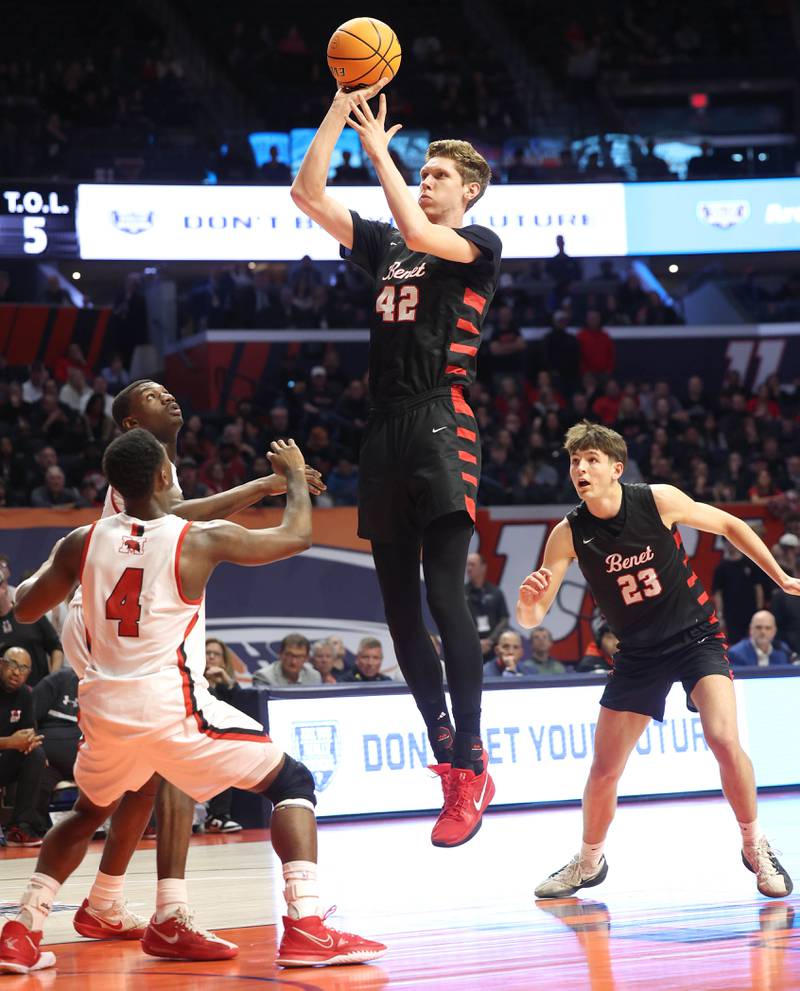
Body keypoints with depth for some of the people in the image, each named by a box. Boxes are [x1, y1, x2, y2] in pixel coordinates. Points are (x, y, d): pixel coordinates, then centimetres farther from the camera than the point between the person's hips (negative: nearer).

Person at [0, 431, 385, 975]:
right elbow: (297, 535, 6)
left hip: (105, 709, 5)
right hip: (173, 707, -5)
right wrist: (295, 473, 24)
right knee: (293, 782, 7)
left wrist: (44, 571, 39)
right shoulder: (201, 540, -6)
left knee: (87, 813, 31)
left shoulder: (83, 541, 3)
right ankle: (306, 929, -9)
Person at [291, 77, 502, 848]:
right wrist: (340, 108, 6)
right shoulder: (382, 244, 20)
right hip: (385, 430, 7)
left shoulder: (479, 245, 3)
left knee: (445, 594, -17)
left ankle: (471, 768, -15)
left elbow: (419, 232, -17)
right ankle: (447, 757, 12)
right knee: (399, 605, 5)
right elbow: (306, 194, 14)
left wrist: (377, 147, -8)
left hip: (441, 425, -7)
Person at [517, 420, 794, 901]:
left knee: (724, 739, -23)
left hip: (697, 636, -2)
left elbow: (730, 526, 0)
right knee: (604, 771, 1)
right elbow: (532, 617, -13)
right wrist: (529, 601, -38)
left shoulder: (659, 501, -17)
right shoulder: (569, 534, -12)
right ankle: (589, 862, 27)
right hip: (639, 653, 2)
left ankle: (756, 847, -2)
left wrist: (781, 577, 4)